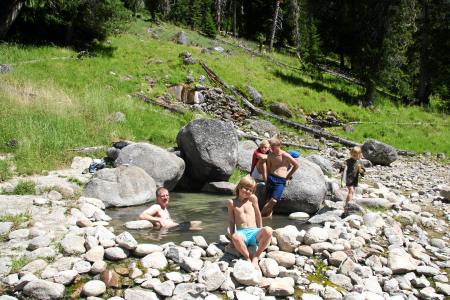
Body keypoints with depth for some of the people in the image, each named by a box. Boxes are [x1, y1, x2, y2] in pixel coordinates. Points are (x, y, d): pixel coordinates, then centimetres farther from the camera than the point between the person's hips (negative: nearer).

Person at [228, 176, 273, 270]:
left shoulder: (252, 198, 9)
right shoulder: (232, 202, 6)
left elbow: (258, 214, 14)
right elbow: (231, 221, 7)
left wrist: (261, 233, 14)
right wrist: (232, 238, 1)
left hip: (254, 232, 2)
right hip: (242, 233, -2)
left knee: (268, 230, -33)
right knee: (236, 237, -40)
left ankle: (256, 257, -14)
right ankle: (248, 258, -13)